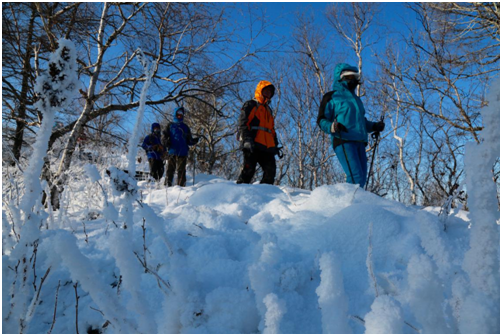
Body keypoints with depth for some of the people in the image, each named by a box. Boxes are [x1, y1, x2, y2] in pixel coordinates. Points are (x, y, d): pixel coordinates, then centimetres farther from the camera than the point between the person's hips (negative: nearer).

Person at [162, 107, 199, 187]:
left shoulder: (185, 127, 20)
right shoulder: (170, 125, 13)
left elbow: (189, 141, 18)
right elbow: (164, 138, 6)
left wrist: (194, 141, -3)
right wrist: (166, 141, -16)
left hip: (183, 153, 2)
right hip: (172, 152, -2)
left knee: (181, 171, 0)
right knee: (170, 170, -4)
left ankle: (181, 186, 2)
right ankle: (167, 185, 0)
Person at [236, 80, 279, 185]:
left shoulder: (268, 110, 31)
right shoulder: (250, 105, 8)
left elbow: (272, 129, 31)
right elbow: (243, 123, -5)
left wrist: (275, 145, 20)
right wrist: (247, 139, -20)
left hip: (267, 147, 7)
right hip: (252, 145, -7)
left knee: (270, 172, -1)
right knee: (248, 170, -14)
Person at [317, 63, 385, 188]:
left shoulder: (356, 99, 28)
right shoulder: (332, 97, 5)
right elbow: (321, 120, -1)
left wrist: (374, 126, 17)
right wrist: (332, 127, -21)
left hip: (359, 142, 8)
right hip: (343, 141, -8)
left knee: (361, 179, 3)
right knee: (356, 177, -19)